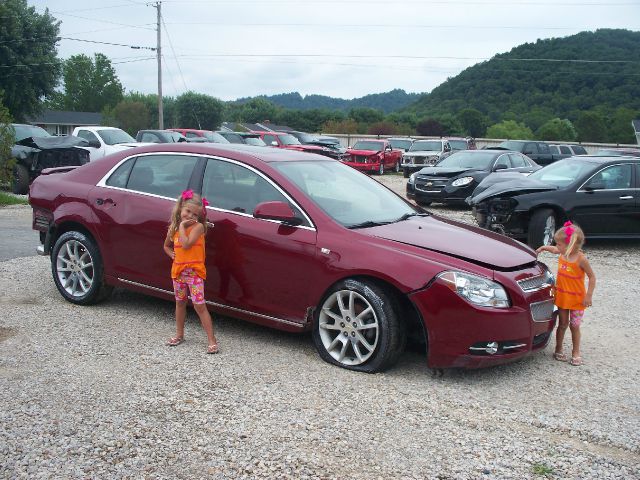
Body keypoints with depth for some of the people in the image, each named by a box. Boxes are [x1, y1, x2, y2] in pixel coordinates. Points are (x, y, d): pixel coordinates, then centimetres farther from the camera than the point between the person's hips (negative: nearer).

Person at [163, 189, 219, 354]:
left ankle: (212, 340, -6)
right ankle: (179, 335, 33)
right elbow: (167, 246, 24)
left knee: (199, 306, -9)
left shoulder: (198, 226, -10)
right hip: (178, 271, 6)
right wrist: (172, 254, 5)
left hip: (194, 272, -6)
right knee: (180, 303, 18)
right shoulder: (173, 228, 8)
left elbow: (186, 244, -23)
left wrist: (182, 226, -14)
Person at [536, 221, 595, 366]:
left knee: (574, 326, 7)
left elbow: (592, 277, -15)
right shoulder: (562, 253, -5)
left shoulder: (581, 259, -21)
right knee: (562, 324, 12)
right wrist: (543, 248, 12)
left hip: (577, 299, -4)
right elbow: (553, 249, 21)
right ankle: (558, 350, 23)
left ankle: (576, 353, 21)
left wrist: (588, 296, -18)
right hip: (562, 296, 4)